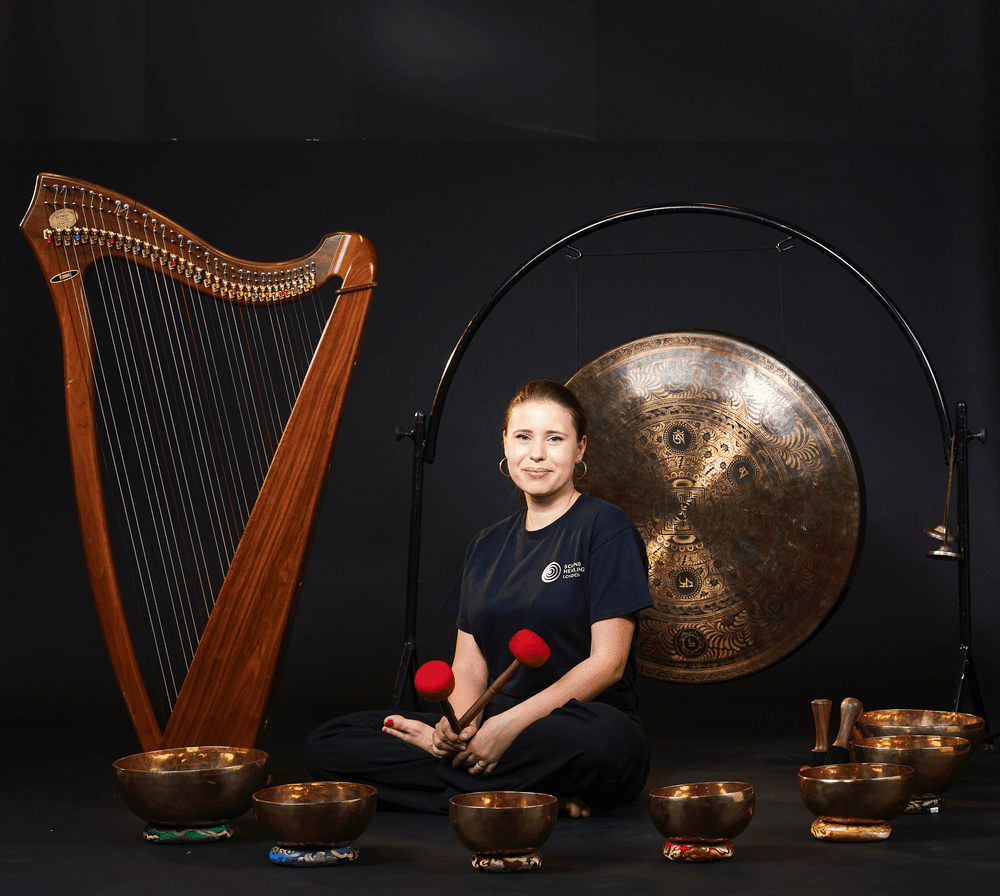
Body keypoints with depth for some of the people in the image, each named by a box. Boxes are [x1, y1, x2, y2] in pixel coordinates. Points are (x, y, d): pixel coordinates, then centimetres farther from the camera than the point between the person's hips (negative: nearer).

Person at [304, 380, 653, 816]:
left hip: (584, 720, -5)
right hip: (492, 724, 6)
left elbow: (608, 662, -10)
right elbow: (469, 662, 12)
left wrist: (510, 724, -19)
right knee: (325, 745, -13)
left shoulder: (605, 527, -2)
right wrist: (463, 724, -13)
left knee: (603, 740, -45)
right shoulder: (489, 545, 16)